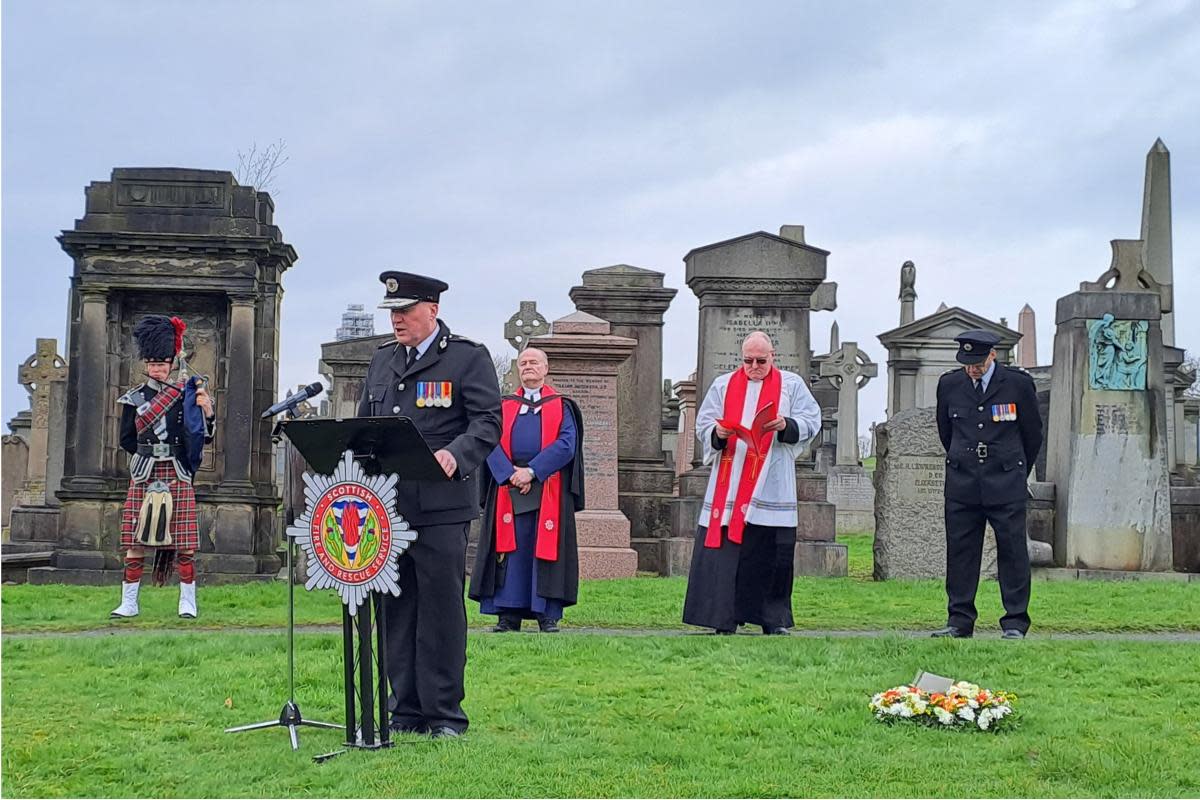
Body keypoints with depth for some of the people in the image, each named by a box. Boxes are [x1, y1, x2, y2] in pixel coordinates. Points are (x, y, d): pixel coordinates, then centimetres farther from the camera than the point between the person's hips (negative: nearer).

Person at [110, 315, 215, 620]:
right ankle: (129, 602, 6)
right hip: (143, 477, 0)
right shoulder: (133, 398, 6)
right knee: (135, 542, -1)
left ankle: (188, 602, 6)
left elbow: (204, 437, 2)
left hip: (178, 477, 0)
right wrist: (151, 455, 8)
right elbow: (127, 440, 11)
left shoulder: (185, 394, 5)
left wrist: (206, 411, -14)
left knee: (185, 543, -2)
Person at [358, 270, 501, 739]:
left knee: (441, 608, -3)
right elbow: (364, 424, 22)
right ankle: (405, 712, 16)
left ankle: (445, 714, 5)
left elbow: (488, 421, -7)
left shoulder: (468, 358, 0)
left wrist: (457, 456, -25)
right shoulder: (382, 362, 19)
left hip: (441, 507, -6)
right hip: (386, 505, 6)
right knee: (396, 611, 9)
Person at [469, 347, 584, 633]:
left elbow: (566, 444, -5)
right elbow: (492, 443, 3)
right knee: (510, 549, -2)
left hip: (548, 489, -2)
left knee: (546, 549, -3)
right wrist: (511, 474, -14)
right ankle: (508, 614, 0)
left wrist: (532, 471, -15)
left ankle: (548, 615, 0)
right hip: (508, 489, 2)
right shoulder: (504, 406, 14)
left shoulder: (561, 407, 9)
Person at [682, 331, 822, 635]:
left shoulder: (792, 385, 10)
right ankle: (724, 618, -1)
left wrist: (787, 425, -16)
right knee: (725, 549, -4)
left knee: (772, 553, -2)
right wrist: (717, 433, -13)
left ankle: (773, 619, 6)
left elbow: (811, 421, 4)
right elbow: (703, 423, 9)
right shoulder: (723, 385, 13)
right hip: (729, 483, 1)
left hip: (772, 487, -1)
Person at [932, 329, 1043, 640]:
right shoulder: (949, 384, 4)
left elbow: (1033, 433, 9)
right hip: (962, 483, 3)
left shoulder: (1018, 383, -3)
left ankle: (1015, 623, 3)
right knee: (960, 550, 3)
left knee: (1012, 550, -2)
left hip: (1006, 484, -2)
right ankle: (959, 621, 10)